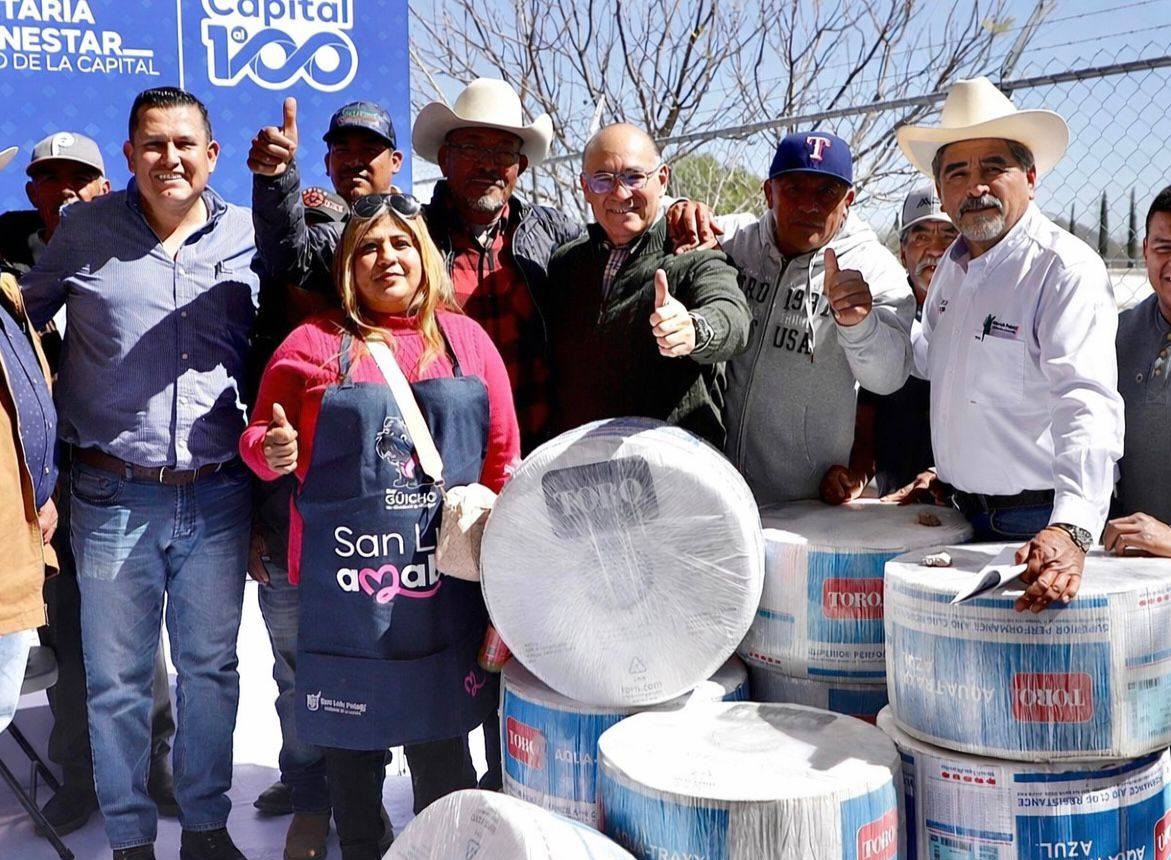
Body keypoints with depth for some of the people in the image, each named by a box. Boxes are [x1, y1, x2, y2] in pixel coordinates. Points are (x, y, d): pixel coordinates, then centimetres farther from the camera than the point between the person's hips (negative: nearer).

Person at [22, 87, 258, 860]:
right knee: (117, 679, 9)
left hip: (218, 497, 1)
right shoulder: (84, 231, 1)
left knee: (211, 667, 13)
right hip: (114, 497, -1)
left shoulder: (247, 237, 3)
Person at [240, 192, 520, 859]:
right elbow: (260, 436, 9)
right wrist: (272, 451, -13)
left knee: (443, 736, 12)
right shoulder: (313, 344, 1)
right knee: (353, 739, 11)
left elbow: (503, 457, 10)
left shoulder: (467, 340, 7)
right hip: (347, 581, -1)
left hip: (447, 577, 1)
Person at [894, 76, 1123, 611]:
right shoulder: (953, 265, 8)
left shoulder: (1067, 269, -17)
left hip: (1044, 525, -7)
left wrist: (1070, 529, -43)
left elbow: (1088, 405, -30)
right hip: (966, 513, 7)